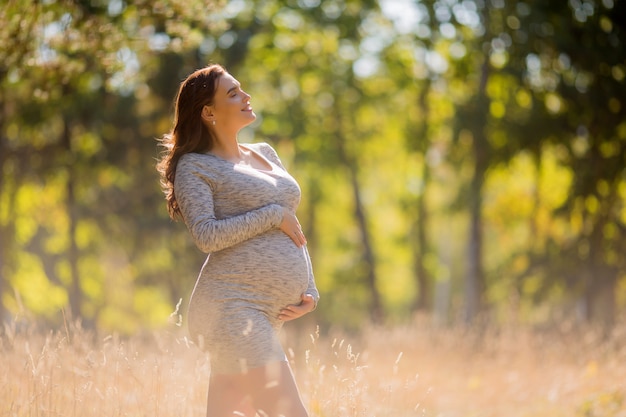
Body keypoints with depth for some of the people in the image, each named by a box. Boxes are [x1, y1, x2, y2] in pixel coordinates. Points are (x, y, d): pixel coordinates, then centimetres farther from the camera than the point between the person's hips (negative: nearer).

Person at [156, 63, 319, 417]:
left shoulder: (265, 154, 21)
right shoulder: (194, 166, 0)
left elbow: (293, 231, 22)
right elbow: (207, 235, -14)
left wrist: (309, 292, 10)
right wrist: (273, 216, -9)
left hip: (269, 314, 7)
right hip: (233, 306, -7)